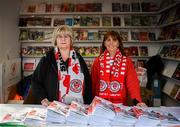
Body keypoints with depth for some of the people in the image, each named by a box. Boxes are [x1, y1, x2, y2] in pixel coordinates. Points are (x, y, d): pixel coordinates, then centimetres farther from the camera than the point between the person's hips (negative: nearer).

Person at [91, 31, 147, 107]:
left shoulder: (127, 61, 2)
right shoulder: (98, 61, 5)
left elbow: (132, 82, -7)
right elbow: (93, 83, 5)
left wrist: (137, 100, -21)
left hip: (120, 104, 0)